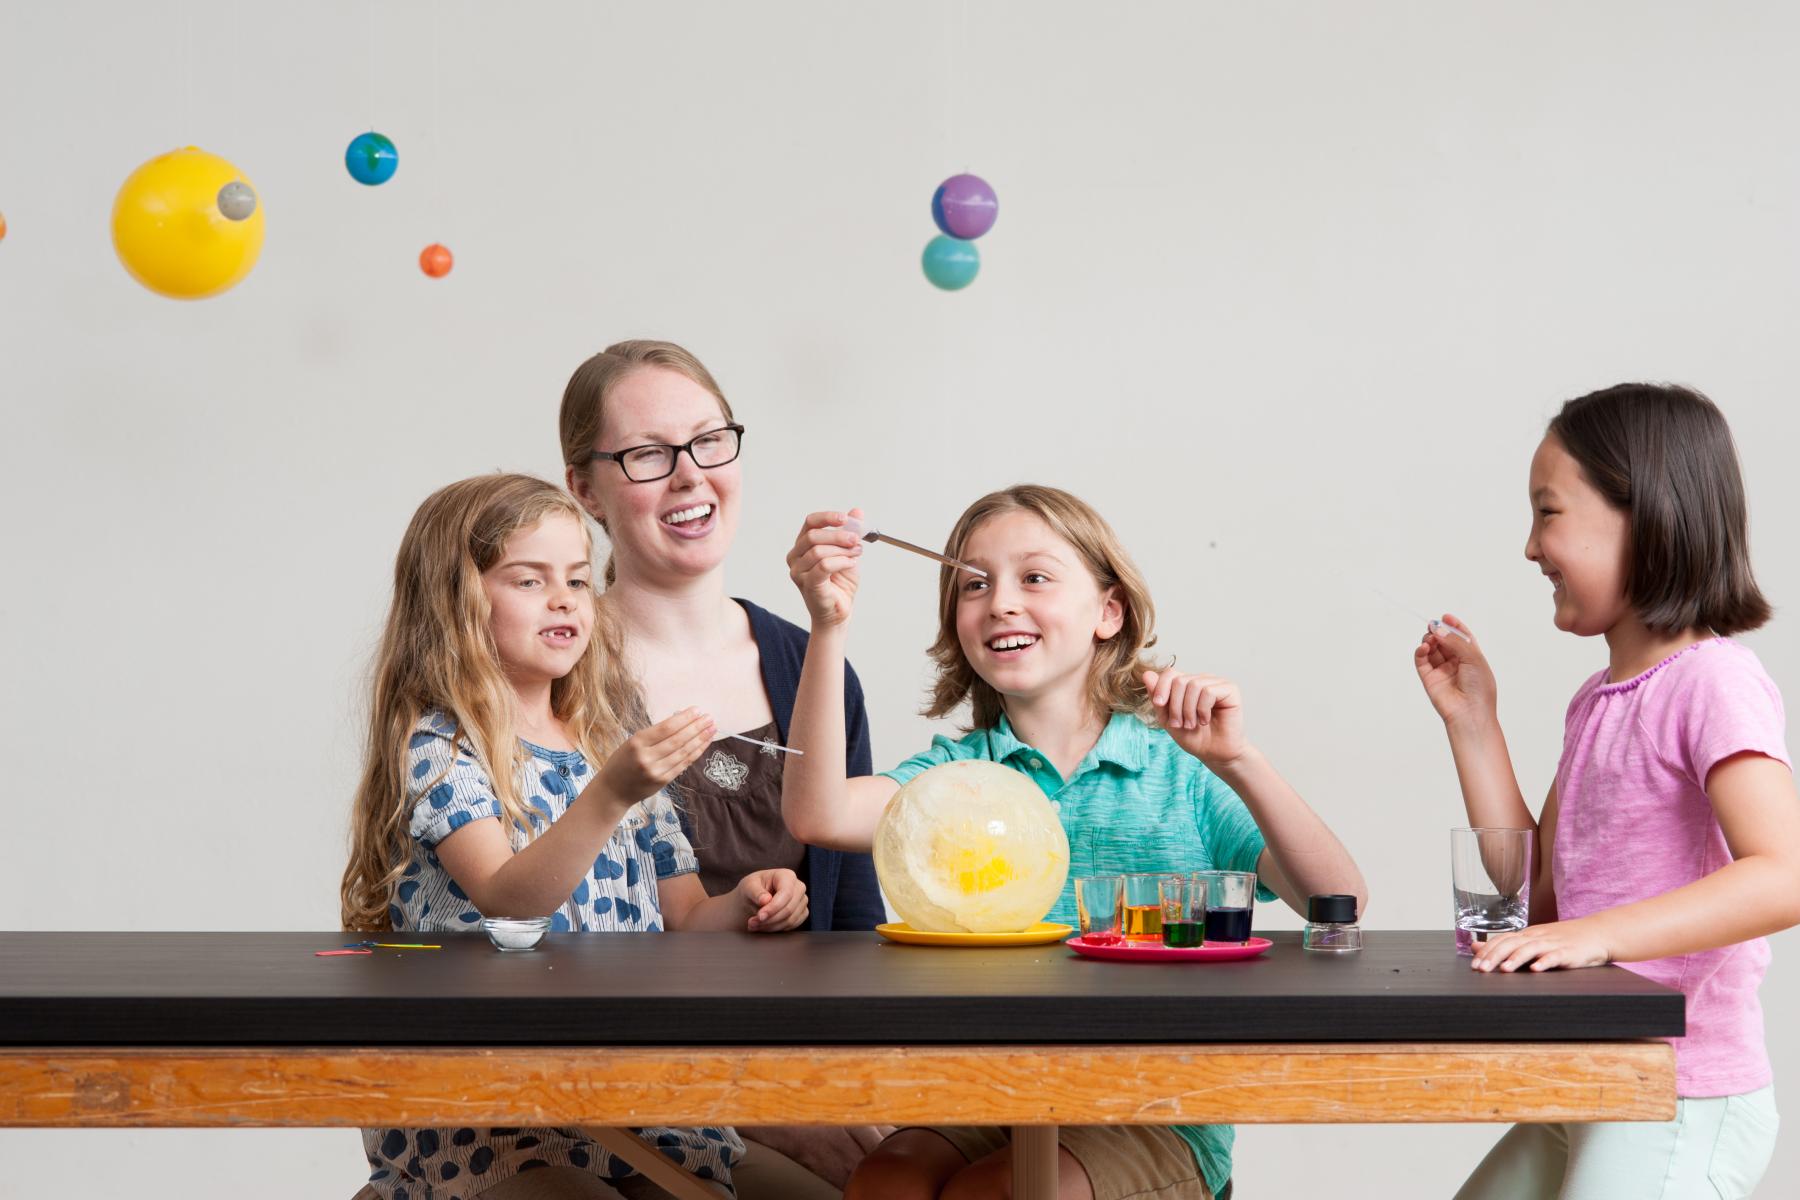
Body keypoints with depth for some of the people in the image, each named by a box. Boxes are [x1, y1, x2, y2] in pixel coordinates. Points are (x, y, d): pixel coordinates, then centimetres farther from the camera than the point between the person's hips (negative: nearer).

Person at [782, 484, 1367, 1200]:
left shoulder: (1180, 773, 4)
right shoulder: (958, 772, 9)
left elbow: (1339, 902, -7)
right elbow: (818, 814, -12)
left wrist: (1236, 764, -21)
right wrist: (829, 627, -20)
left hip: (1155, 1120, -2)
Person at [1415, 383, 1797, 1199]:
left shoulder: (1714, 682, -15)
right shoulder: (1599, 698, 13)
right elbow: (1538, 894, 13)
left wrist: (1601, 933, -34)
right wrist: (1471, 717, 11)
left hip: (1684, 1106, -9)